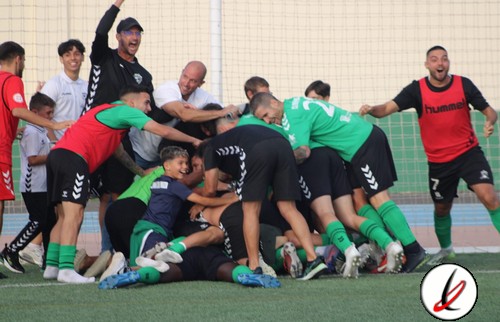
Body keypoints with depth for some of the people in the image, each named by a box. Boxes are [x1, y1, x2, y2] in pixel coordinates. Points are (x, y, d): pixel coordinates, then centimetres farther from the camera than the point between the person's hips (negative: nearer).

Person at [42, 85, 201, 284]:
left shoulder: (108, 110, 30)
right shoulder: (126, 111, 3)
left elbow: (118, 150, 40)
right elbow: (164, 131, 0)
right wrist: (194, 141, 12)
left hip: (58, 154, 10)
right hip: (73, 156, -10)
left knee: (65, 216, 14)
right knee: (74, 214, -15)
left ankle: (52, 266, 12)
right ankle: (66, 269, -24)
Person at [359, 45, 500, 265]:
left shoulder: (463, 85, -7)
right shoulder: (417, 89, -9)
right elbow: (389, 107, -19)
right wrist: (372, 110, -41)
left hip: (468, 152, -1)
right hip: (438, 161, 1)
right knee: (441, 207, 16)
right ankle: (445, 248, 42)